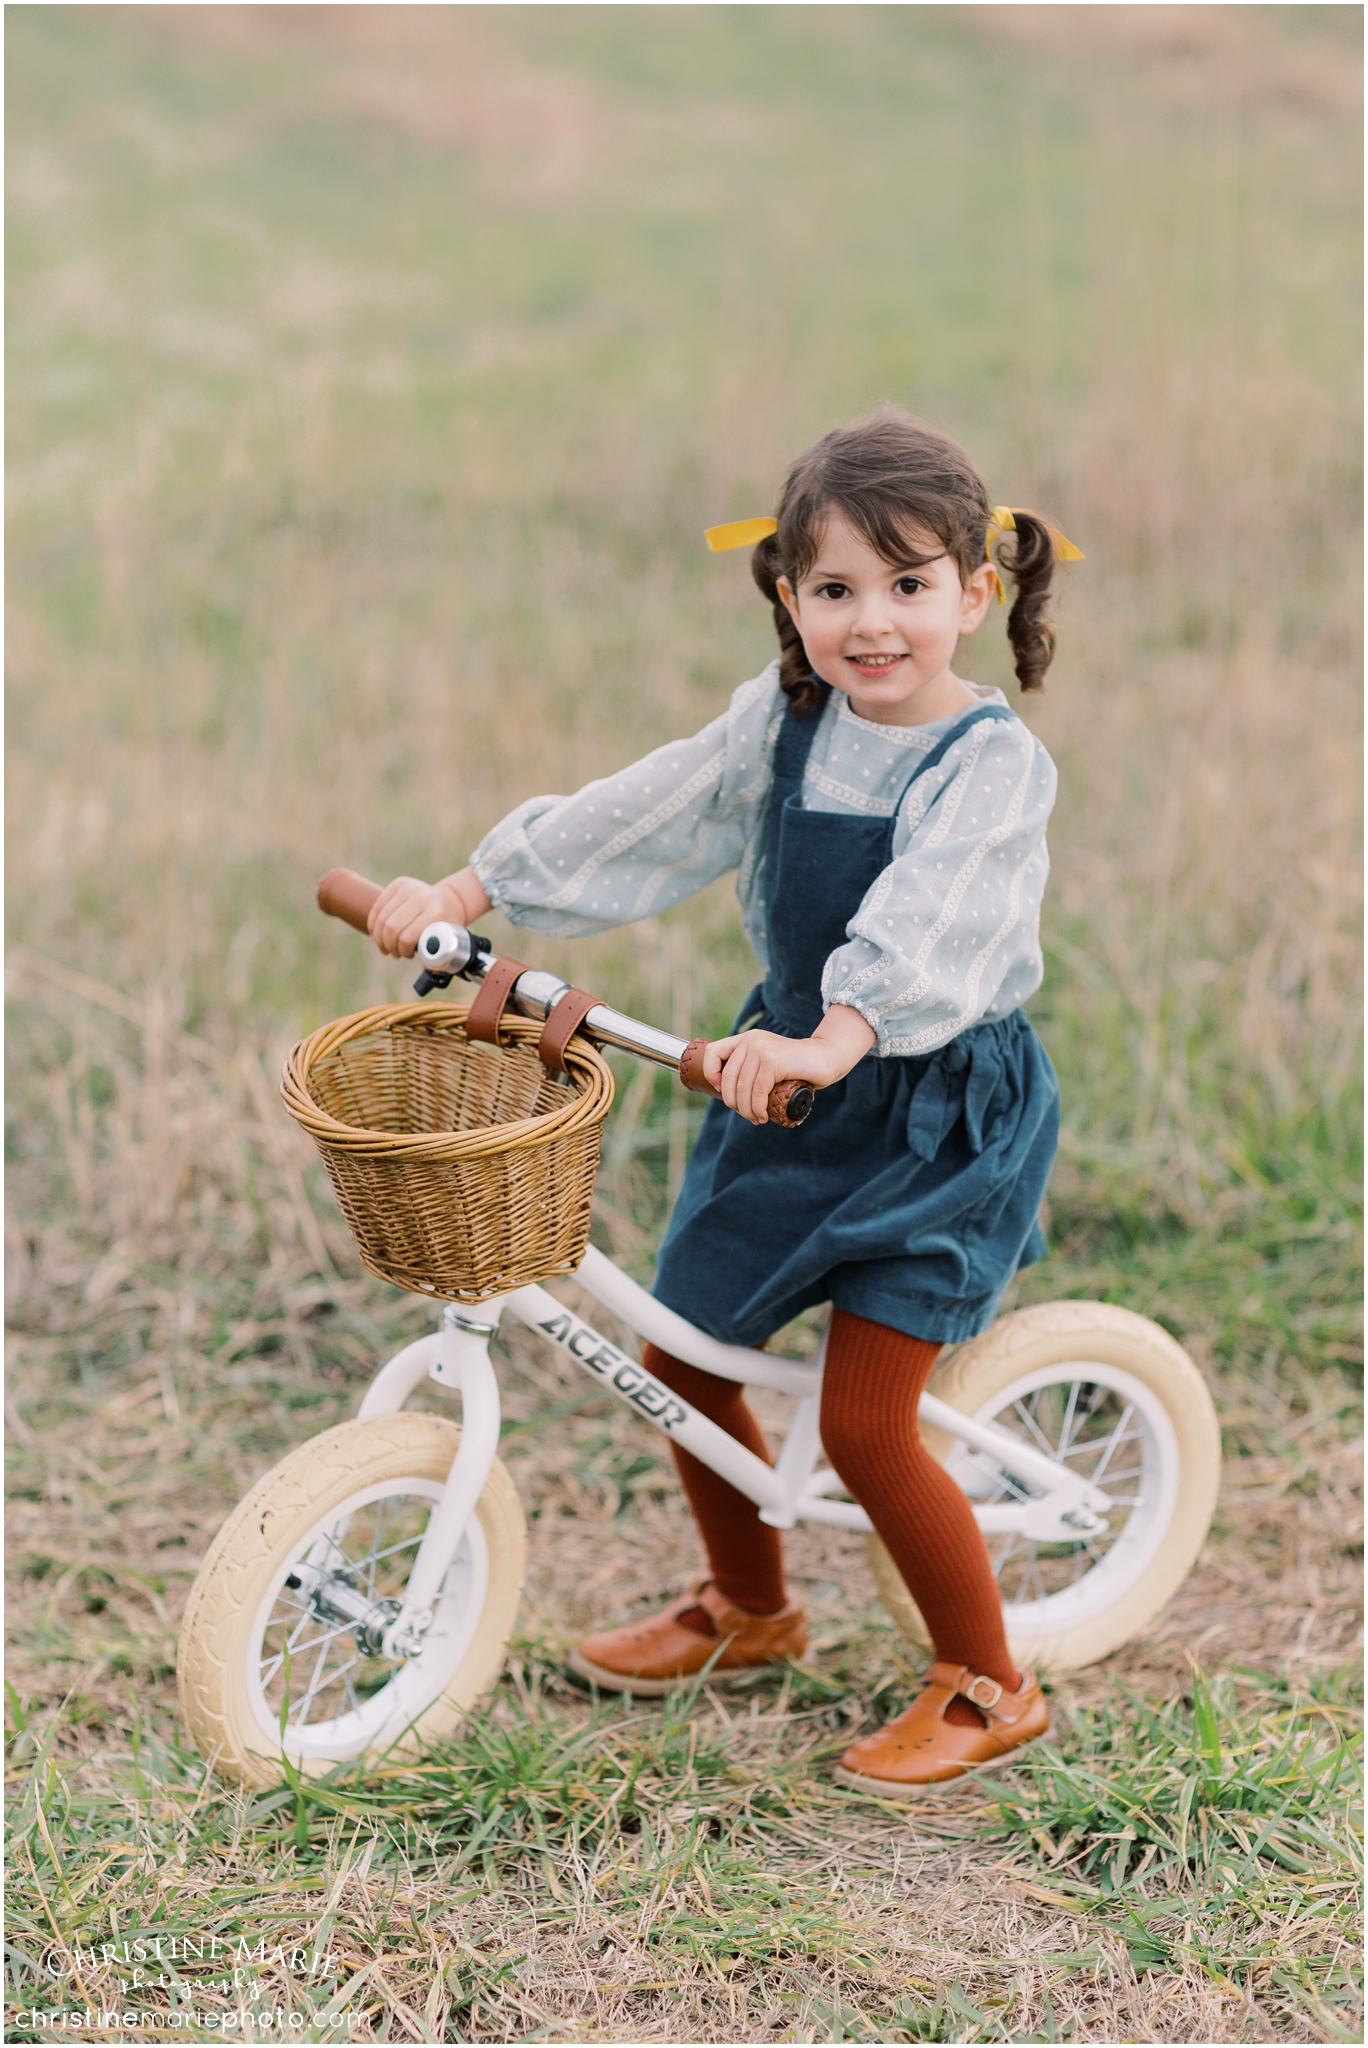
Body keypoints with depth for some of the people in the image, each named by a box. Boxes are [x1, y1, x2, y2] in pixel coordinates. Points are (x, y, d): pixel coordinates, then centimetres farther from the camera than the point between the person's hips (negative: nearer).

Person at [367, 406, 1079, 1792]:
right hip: (792, 1077, 7)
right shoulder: (785, 719, 0)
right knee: (682, 1353, 14)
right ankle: (748, 1608, 41)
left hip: (939, 1107, -7)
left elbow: (926, 926, -34)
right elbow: (638, 816, 4)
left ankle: (986, 1687, 12)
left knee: (863, 1425, -9)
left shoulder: (990, 764, -18)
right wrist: (462, 891, 2)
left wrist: (831, 1042, -49)